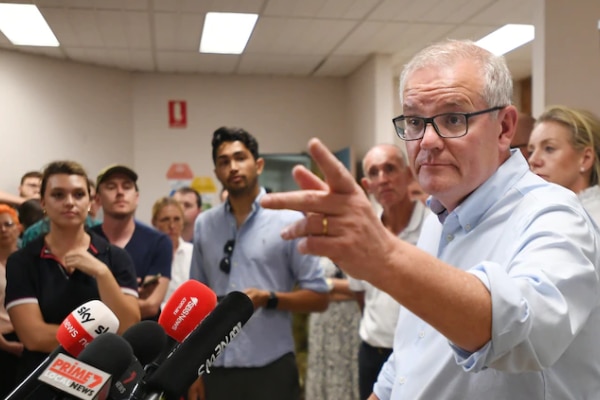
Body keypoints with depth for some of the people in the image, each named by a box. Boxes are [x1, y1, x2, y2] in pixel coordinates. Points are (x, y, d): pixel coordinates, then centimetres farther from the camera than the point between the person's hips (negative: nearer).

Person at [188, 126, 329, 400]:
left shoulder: (289, 221, -4)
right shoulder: (204, 224, 7)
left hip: (271, 369, -3)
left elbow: (319, 298, -4)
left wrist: (269, 299, -19)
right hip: (218, 369, 3)